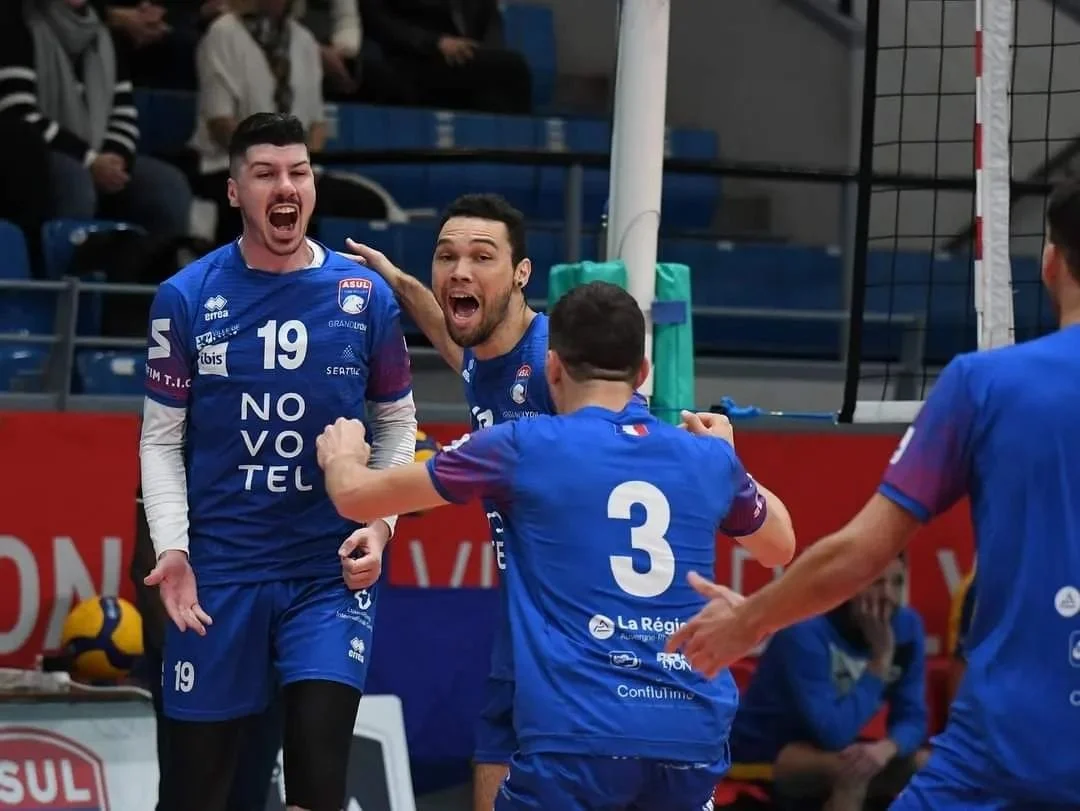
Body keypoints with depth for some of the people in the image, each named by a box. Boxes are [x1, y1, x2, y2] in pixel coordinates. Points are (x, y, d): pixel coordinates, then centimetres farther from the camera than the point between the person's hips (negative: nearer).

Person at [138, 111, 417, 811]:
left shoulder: (365, 294, 0)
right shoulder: (188, 297, -2)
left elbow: (397, 422, 11)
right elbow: (162, 438, 2)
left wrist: (379, 518, -4)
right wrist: (172, 547, -10)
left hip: (331, 566, 0)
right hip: (218, 568, 0)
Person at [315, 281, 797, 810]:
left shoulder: (523, 447, 1)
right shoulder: (708, 457, 12)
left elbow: (358, 498, 12)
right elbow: (780, 547, 34)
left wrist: (341, 456, 35)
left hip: (579, 735, -4)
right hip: (694, 735, 4)